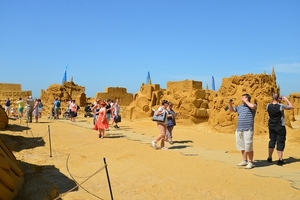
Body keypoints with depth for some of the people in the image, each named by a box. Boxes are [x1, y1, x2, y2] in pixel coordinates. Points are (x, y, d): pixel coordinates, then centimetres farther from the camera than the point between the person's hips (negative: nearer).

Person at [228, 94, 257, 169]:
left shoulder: (252, 106, -2)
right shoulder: (240, 106, 15)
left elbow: (252, 106, -26)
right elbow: (231, 110, 23)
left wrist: (246, 101, -11)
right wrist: (230, 103, 5)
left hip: (248, 130, -7)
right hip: (239, 129, 7)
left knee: (248, 147, -5)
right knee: (242, 146, 14)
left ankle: (250, 162, 6)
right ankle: (244, 161, 25)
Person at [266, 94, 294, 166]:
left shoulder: (268, 106, -5)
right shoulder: (281, 106, -18)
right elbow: (292, 107, -6)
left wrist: (277, 101, 17)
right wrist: (286, 99, 4)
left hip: (271, 127, 5)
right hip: (280, 127, -5)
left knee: (272, 141, 16)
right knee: (280, 143, 2)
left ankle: (269, 158, 23)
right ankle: (280, 160, 3)